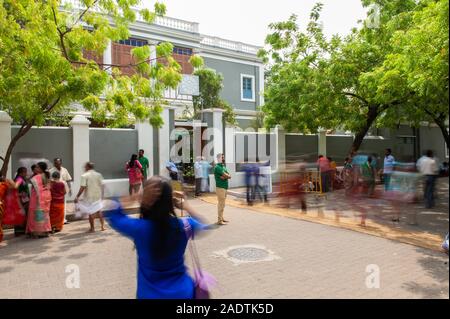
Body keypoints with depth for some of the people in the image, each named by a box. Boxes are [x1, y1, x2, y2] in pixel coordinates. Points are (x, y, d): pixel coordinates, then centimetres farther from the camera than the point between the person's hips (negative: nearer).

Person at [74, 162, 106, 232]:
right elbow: (102, 186, 3)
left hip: (89, 197, -4)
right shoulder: (98, 175, 2)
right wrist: (101, 195, 14)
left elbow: (82, 188, -16)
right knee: (99, 211, 19)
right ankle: (103, 226, 20)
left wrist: (77, 197, -10)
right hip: (98, 196, 4)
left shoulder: (84, 176, -11)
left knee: (91, 213, 7)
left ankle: (92, 228, 14)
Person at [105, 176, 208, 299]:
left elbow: (111, 213, -2)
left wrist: (135, 196, -11)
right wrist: (186, 205, 6)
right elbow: (202, 226, 8)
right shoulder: (183, 225, -16)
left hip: (150, 294, -1)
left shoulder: (139, 228, -21)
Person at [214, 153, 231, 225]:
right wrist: (227, 176, 1)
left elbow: (229, 176, 6)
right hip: (220, 187, -9)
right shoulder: (217, 167, -12)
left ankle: (221, 218, 22)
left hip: (225, 187, 9)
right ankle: (220, 220, -5)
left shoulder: (223, 167, 17)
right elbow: (226, 175, -19)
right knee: (221, 204, -8)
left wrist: (224, 177, -11)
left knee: (221, 203, 14)